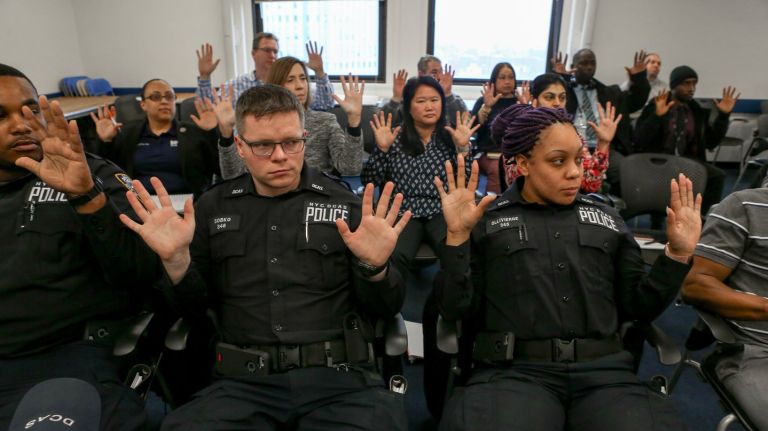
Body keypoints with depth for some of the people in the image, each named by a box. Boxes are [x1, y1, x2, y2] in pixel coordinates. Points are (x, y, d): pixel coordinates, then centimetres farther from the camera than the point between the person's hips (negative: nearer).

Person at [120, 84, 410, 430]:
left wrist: (375, 267, -17)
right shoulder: (213, 207, 9)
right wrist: (176, 260, -8)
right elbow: (193, 307, 12)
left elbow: (386, 309, 5)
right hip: (243, 382, 1)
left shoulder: (344, 204, 3)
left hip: (339, 377, 0)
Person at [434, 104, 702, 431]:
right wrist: (458, 236, -12)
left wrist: (677, 253, 2)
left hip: (603, 371, 4)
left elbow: (639, 307, 15)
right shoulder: (486, 221, 5)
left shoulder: (606, 220, 16)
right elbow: (456, 309, -1)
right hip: (514, 371, -3)